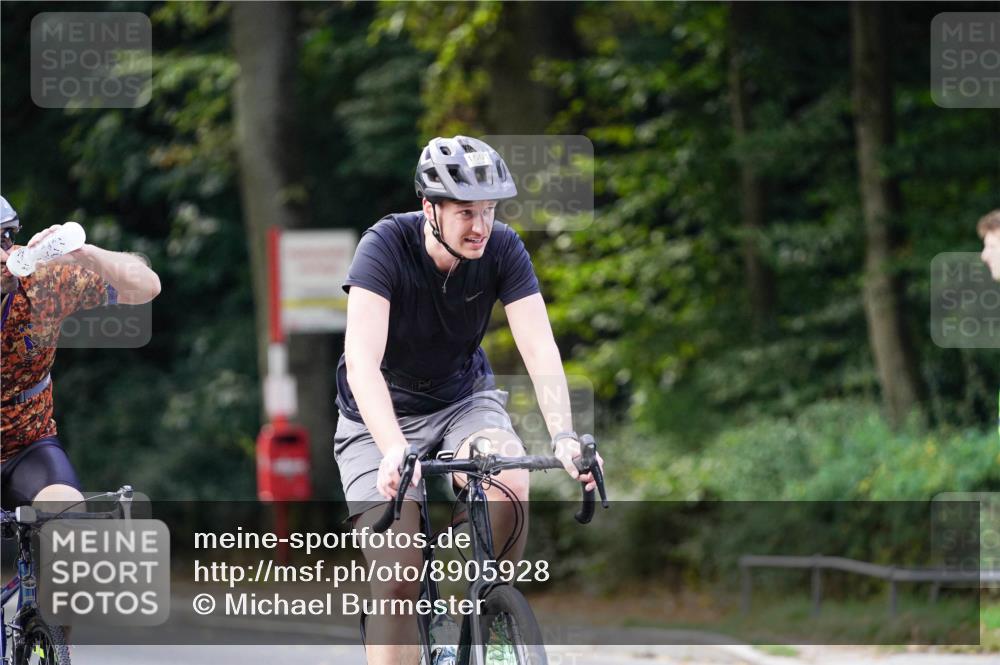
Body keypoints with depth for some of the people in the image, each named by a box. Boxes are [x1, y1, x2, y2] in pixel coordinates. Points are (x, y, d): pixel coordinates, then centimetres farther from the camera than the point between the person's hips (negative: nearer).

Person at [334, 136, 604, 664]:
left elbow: (539, 348, -22)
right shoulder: (386, 245, -26)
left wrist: (564, 437, -39)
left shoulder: (502, 249, -16)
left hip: (464, 399, 2)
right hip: (383, 417, -2)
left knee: (510, 483, -30)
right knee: (396, 579, -16)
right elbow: (362, 362, -36)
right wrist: (394, 452, -51)